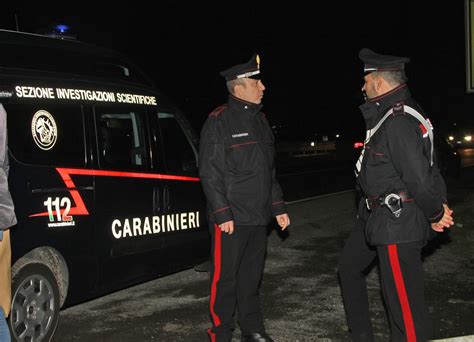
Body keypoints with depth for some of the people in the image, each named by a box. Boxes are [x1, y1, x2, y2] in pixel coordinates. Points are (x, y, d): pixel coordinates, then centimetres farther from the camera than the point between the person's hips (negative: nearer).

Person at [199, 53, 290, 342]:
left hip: (258, 218, 7)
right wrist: (222, 214, -18)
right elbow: (210, 173, -14)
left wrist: (278, 207, 16)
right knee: (225, 278, 2)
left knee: (252, 276, 16)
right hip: (231, 219, -7)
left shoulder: (260, 120, 15)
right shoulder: (219, 121, -10)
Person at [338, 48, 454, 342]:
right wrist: (440, 203, 5)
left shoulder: (399, 122, -23)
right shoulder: (387, 114, 9)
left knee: (404, 298, -6)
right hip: (374, 214, 12)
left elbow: (419, 177, -24)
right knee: (350, 268, 25)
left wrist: (435, 214, -8)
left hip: (398, 221, -12)